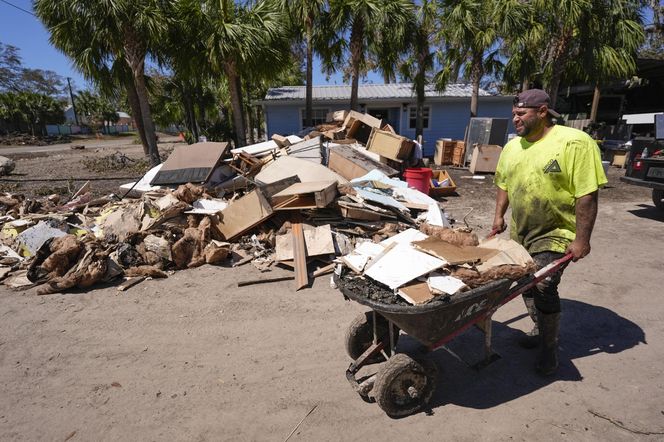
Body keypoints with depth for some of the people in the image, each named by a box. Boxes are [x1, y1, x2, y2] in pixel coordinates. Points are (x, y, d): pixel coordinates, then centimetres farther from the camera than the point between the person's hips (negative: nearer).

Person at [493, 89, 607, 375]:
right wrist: (499, 215, 8)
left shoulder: (574, 143, -15)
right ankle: (541, 329, 37)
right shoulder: (512, 146, 6)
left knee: (544, 287, -10)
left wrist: (581, 239, -19)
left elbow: (587, 195, -18)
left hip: (555, 234, -6)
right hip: (520, 232, 7)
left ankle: (549, 347, 12)